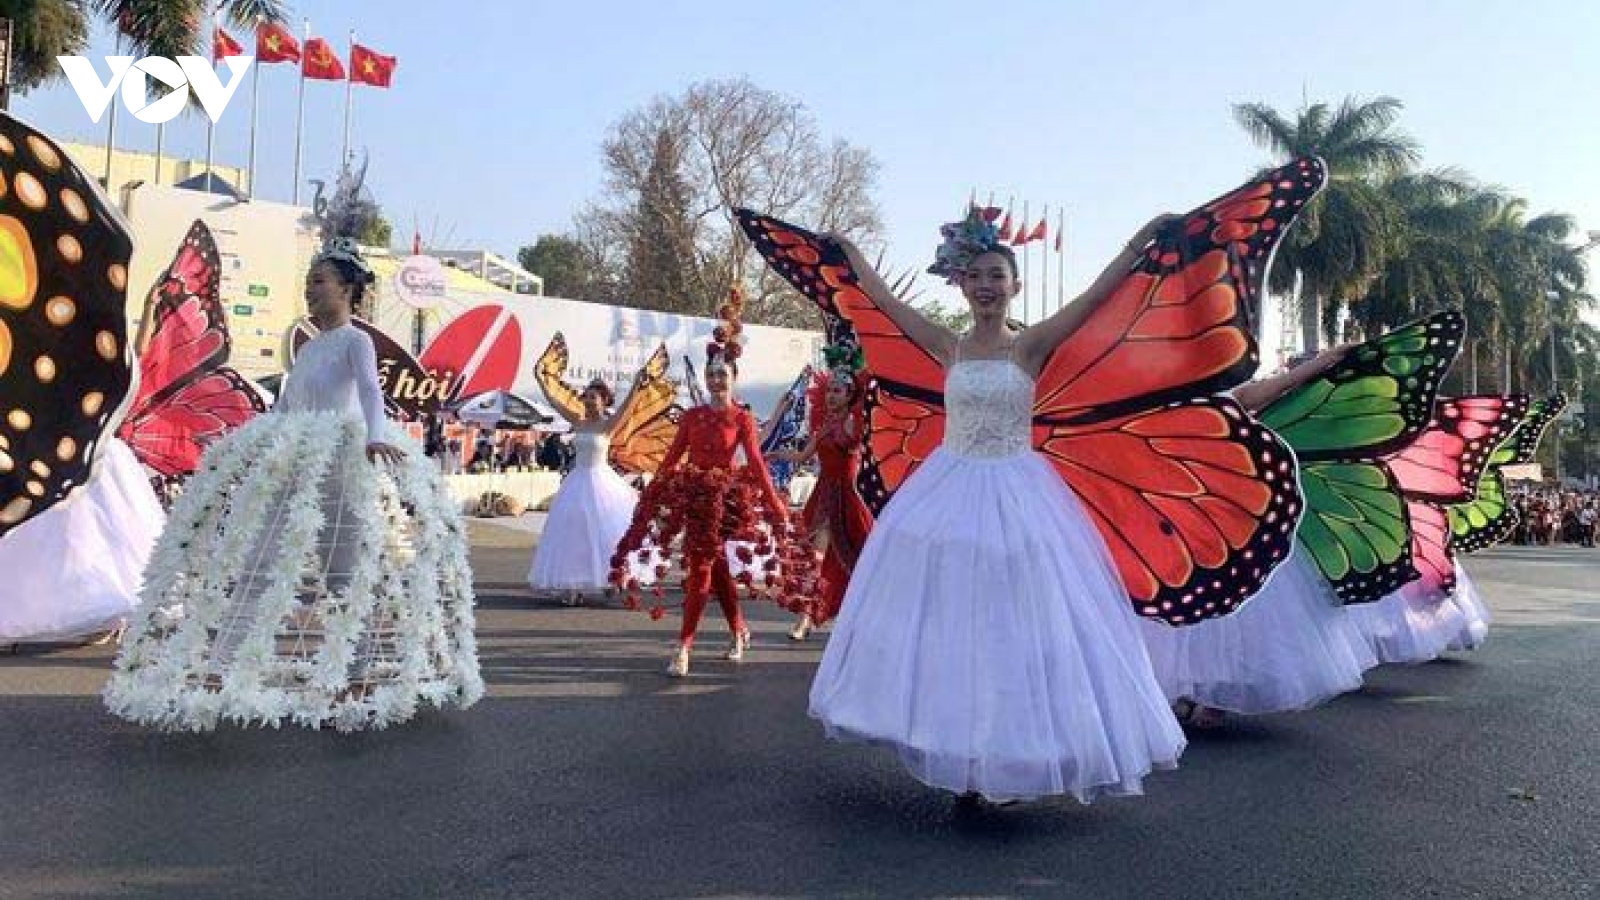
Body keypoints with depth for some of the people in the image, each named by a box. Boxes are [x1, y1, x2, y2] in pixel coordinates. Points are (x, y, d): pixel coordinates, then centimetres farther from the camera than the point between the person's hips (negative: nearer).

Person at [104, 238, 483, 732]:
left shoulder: (356, 341, -4)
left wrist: (375, 437, -41)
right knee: (254, 568, 3)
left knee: (344, 576, -5)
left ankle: (355, 683, 1)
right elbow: (281, 411, 27)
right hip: (296, 468, 8)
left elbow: (370, 390, -23)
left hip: (343, 466, -8)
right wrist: (251, 450, 28)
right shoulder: (307, 348, 20)